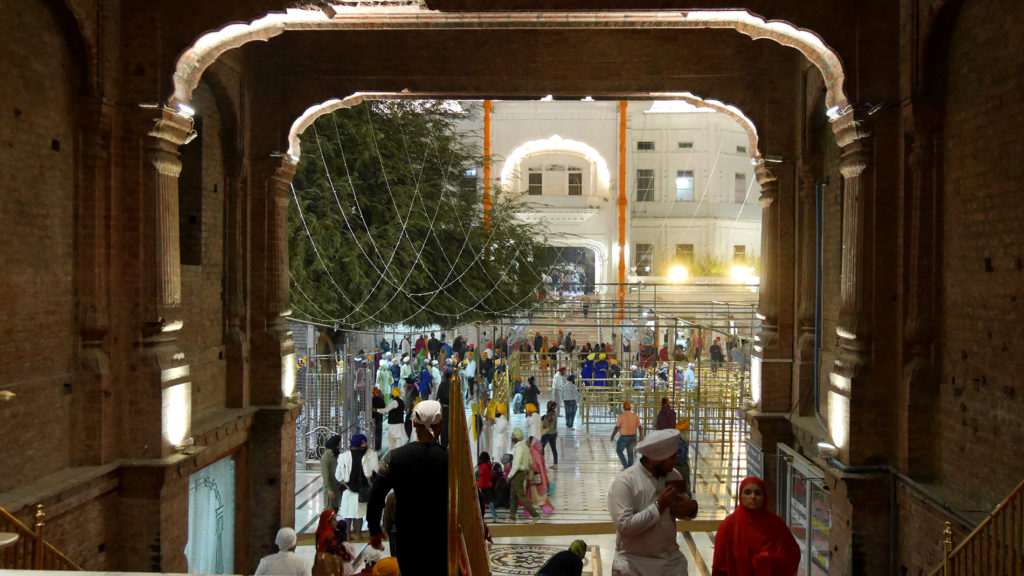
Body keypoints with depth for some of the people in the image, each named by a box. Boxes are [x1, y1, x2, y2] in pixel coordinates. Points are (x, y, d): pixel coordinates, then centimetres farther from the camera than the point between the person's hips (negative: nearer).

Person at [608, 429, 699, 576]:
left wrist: (691, 507, -10)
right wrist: (659, 505, -23)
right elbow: (624, 527, -24)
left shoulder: (673, 476, 0)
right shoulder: (624, 482, -18)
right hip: (634, 563, -5)